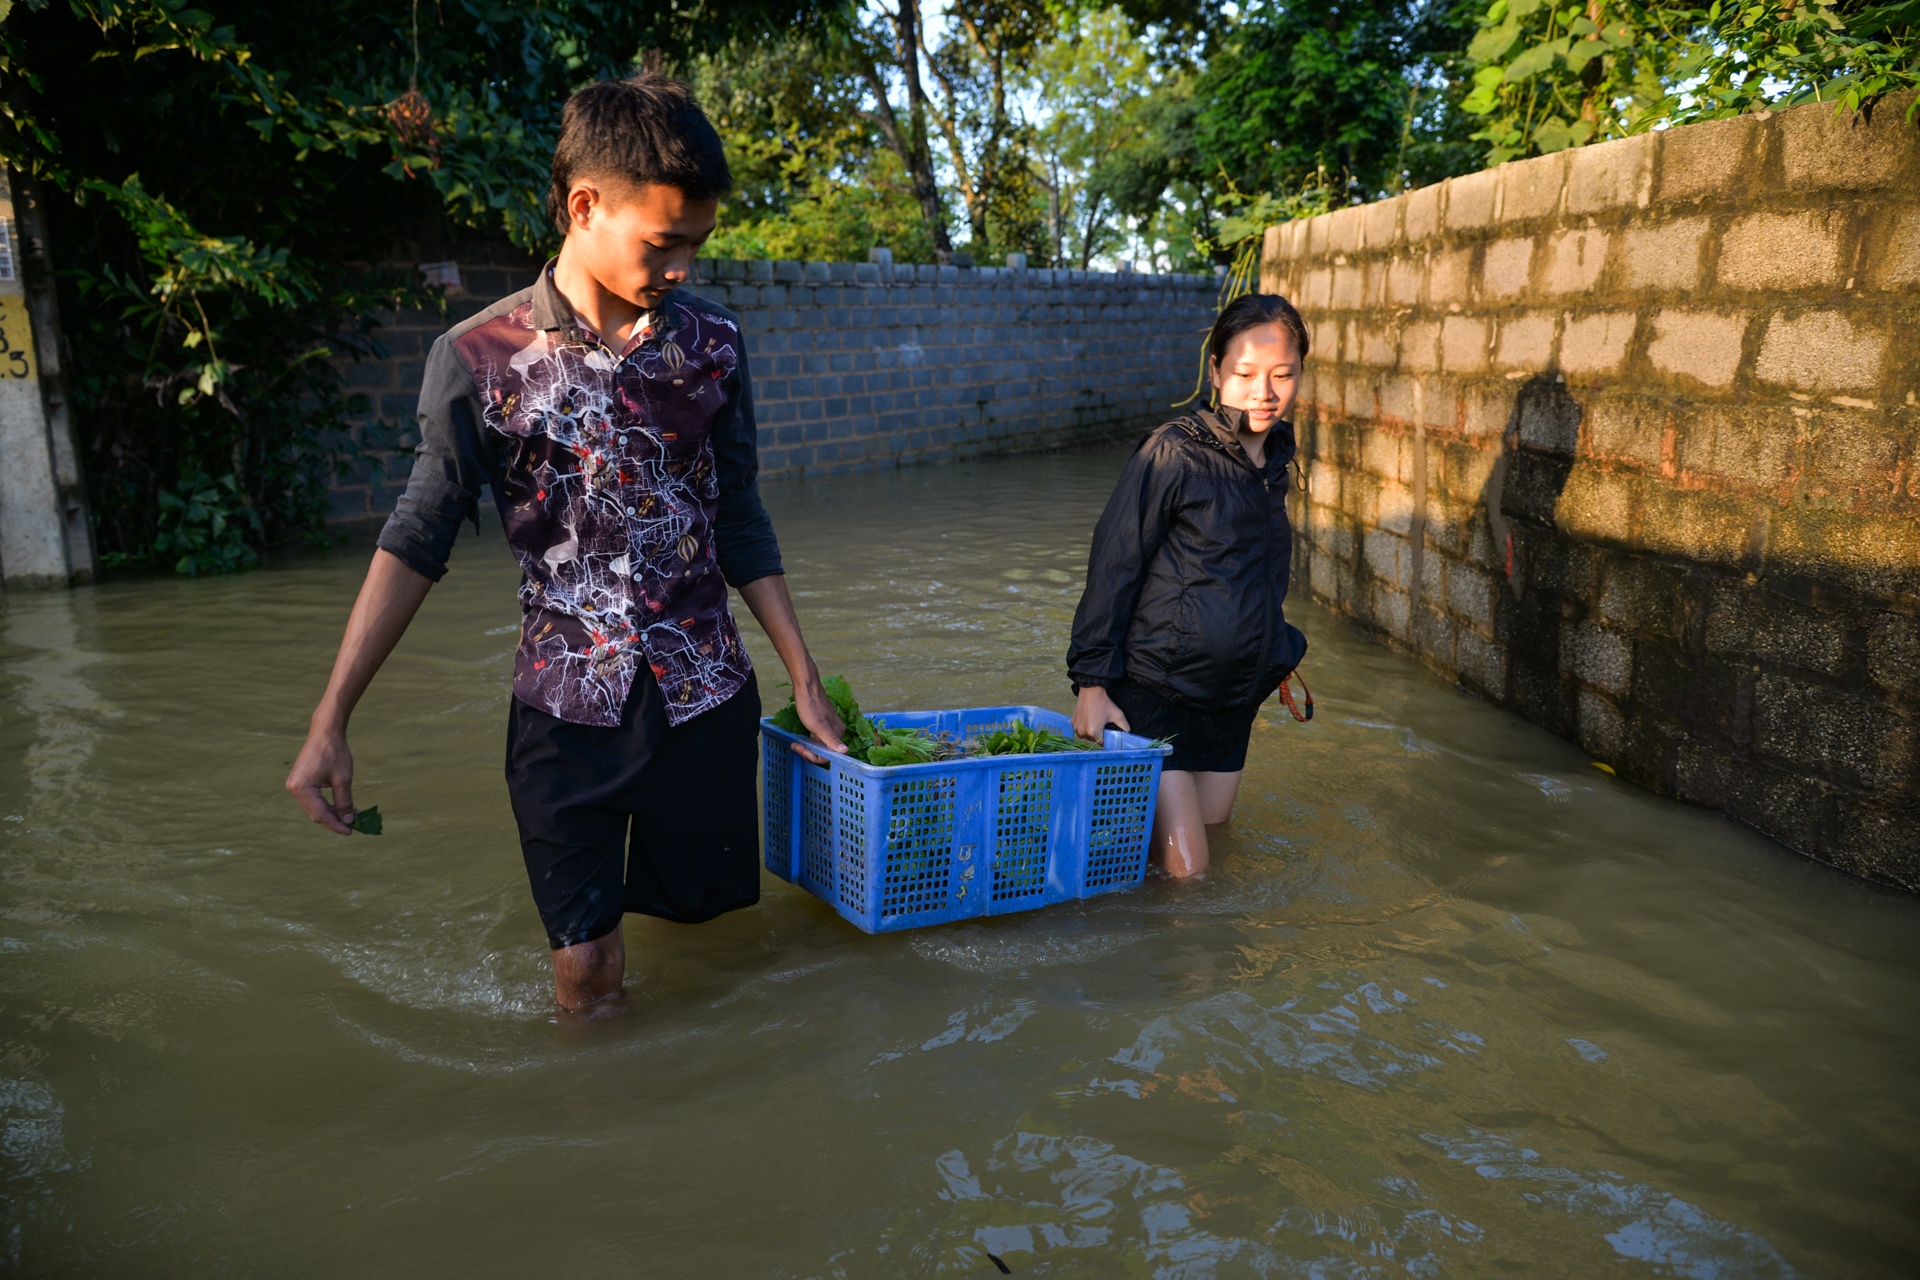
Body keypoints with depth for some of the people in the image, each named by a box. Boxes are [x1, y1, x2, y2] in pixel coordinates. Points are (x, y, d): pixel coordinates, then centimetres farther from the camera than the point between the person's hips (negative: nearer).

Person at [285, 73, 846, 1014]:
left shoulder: (711, 344, 2)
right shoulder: (481, 356, -5)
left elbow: (740, 526, 8)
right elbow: (417, 540, -4)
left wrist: (806, 681, 8)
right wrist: (329, 723, -8)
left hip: (706, 695, 2)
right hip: (566, 702, -2)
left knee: (705, 938, 10)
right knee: (586, 968, -2)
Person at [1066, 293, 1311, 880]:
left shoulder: (1274, 457, 7)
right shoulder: (1174, 453, -15)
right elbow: (1113, 566, -14)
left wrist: (1275, 655, 25)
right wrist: (1091, 681, -16)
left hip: (1231, 696, 7)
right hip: (1154, 689, -7)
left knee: (1211, 825, 16)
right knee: (1183, 872, -7)